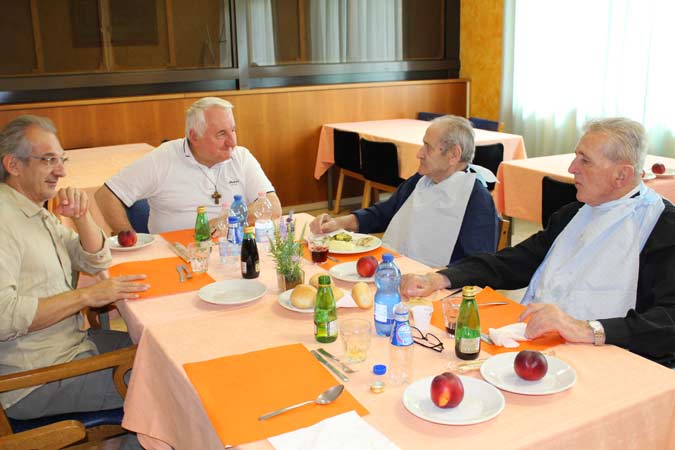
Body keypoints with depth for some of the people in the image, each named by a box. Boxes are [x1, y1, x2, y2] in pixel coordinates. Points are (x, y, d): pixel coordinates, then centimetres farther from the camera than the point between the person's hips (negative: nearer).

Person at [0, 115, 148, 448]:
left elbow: (96, 262, 14)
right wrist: (86, 296, -24)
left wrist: (82, 217, -4)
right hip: (36, 380, -10)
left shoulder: (39, 213, 11)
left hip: (71, 343, 10)